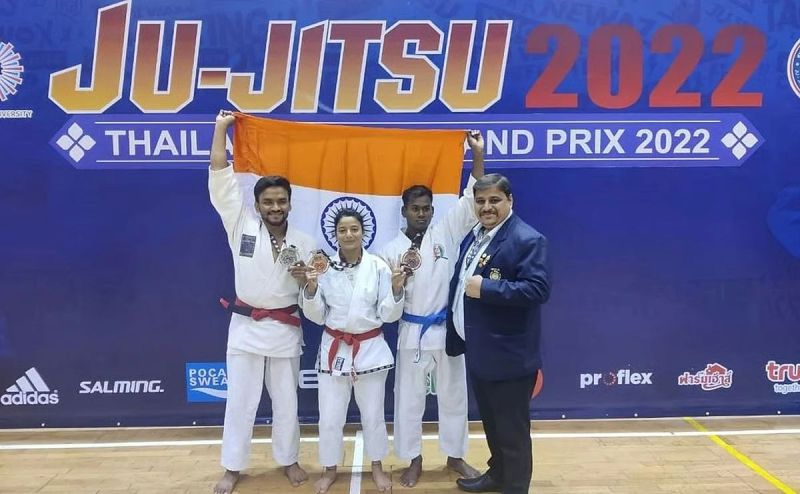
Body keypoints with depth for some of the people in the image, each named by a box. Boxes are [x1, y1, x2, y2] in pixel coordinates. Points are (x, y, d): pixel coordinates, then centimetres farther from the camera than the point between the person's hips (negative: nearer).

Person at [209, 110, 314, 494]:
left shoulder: (303, 243, 0)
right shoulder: (242, 225, -4)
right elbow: (220, 178, -9)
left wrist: (305, 279, -17)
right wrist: (220, 128, -10)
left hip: (284, 330, 1)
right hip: (246, 327, -1)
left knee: (286, 400, 12)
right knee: (240, 399, 8)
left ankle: (288, 460, 31)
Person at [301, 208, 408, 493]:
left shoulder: (378, 267, -7)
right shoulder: (324, 267, -5)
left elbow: (389, 315, -5)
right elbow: (316, 316, -1)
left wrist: (397, 289, -22)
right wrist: (311, 288, -17)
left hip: (370, 348, 0)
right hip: (334, 349, 1)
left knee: (373, 414, 14)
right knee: (330, 416, 9)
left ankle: (377, 466, 37)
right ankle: (329, 469, 33)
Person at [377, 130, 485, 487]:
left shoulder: (446, 233, 0)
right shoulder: (391, 250, -1)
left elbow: (472, 200, -6)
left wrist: (478, 153, -13)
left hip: (446, 328, 1)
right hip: (413, 332, -1)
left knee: (453, 395, 13)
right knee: (409, 398, 8)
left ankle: (455, 456, 32)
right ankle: (414, 461, 27)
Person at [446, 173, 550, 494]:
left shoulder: (527, 239, -17)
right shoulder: (474, 236, 11)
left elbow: (538, 289, -26)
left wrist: (486, 288, -27)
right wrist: (457, 335, 12)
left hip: (508, 356, -9)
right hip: (478, 350, 9)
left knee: (512, 428, 7)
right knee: (490, 421, 25)